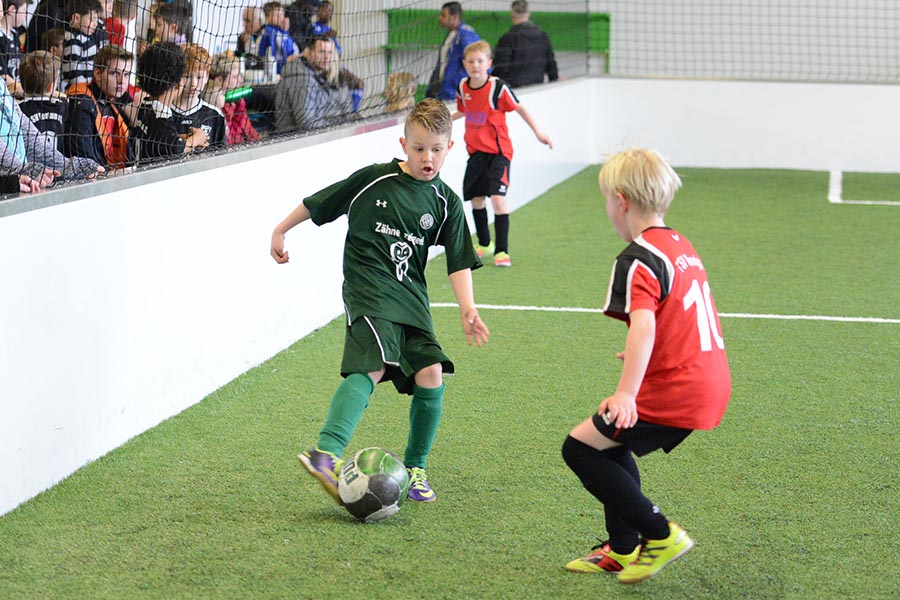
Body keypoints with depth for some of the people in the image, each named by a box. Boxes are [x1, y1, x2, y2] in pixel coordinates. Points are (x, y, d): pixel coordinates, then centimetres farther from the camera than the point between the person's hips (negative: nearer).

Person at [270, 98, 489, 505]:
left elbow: (459, 262, 6)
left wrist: (468, 309, -7)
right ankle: (326, 453, -40)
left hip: (411, 296, 5)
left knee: (431, 376, -6)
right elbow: (318, 204, 10)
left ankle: (414, 468, 13)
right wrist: (281, 230, 16)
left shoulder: (445, 202, 8)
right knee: (373, 366, -26)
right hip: (367, 290, -5)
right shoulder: (374, 180, -1)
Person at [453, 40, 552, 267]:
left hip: (498, 151, -6)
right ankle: (484, 244, 36)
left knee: (498, 198, -18)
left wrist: (537, 132, -6)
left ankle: (502, 251, -13)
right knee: (476, 199, 14)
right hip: (476, 152, 6)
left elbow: (519, 108, -6)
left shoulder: (498, 87, -16)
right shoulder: (462, 87, -1)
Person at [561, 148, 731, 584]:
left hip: (674, 393, -10)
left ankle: (660, 535, 0)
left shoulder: (637, 261, -14)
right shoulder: (681, 246, 15)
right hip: (711, 386, 10)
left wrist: (626, 393, -38)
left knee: (580, 447, -2)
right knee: (611, 443, 24)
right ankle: (622, 549, 29)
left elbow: (643, 325, -29)